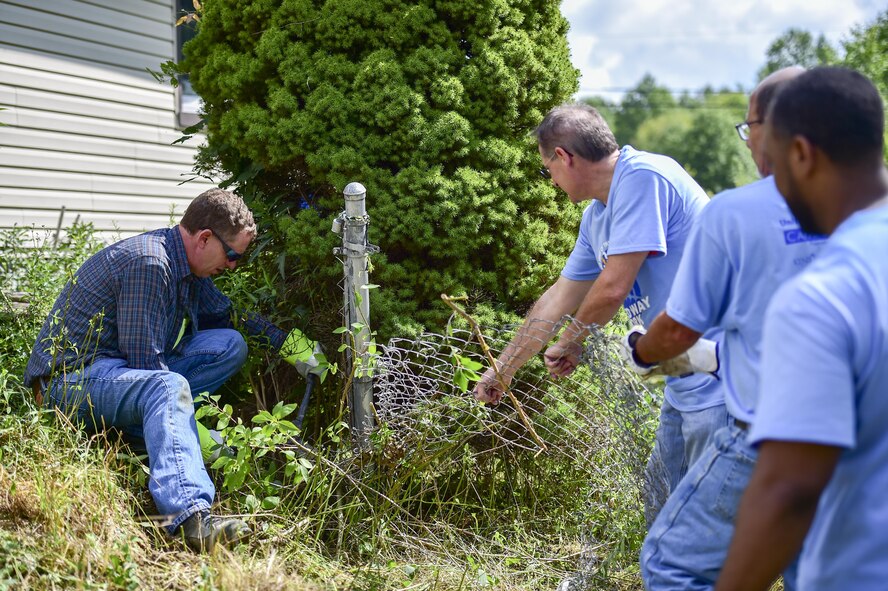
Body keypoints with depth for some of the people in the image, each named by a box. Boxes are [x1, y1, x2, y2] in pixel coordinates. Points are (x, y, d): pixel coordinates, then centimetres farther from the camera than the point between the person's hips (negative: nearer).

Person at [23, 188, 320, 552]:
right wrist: (204, 434, -22)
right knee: (168, 386, -39)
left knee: (229, 344, 2)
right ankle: (189, 515, -54)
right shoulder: (148, 263, -23)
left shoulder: (185, 264, 7)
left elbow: (228, 314, 26)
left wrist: (285, 341, 16)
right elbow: (145, 363, -25)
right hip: (73, 377, -10)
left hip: (124, 369, 10)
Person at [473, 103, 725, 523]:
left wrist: (570, 342, 1)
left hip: (715, 376, -10)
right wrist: (502, 370, 30)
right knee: (661, 504, 18)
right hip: (684, 381, 10)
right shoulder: (596, 217, 15)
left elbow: (613, 288, -19)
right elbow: (558, 300, 23)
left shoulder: (642, 177, -16)